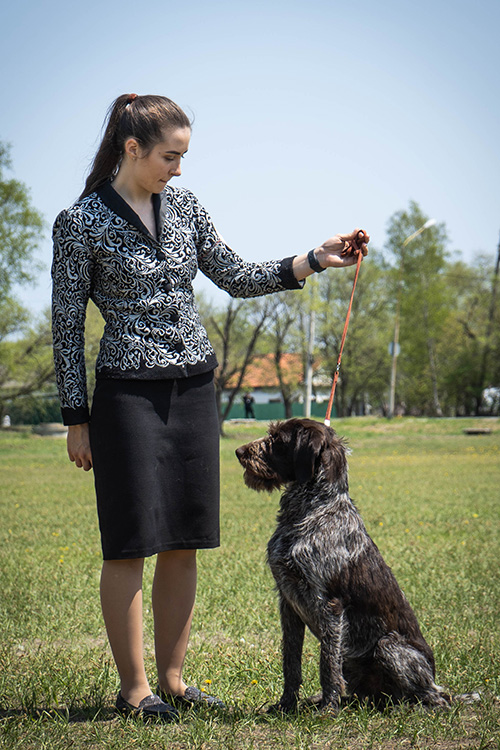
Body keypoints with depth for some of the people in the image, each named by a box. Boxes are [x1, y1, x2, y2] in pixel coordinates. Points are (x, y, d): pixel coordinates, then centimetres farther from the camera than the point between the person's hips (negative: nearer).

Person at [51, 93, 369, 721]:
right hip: (128, 392, -5)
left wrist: (317, 259, 7)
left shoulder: (183, 205, 11)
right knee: (130, 544, -2)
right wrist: (76, 419, -5)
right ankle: (133, 689, 8)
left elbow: (238, 278, 16)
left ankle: (171, 680, 17)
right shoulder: (81, 223, -5)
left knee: (183, 544, 7)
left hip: (194, 388, 6)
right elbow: (67, 326, -3)